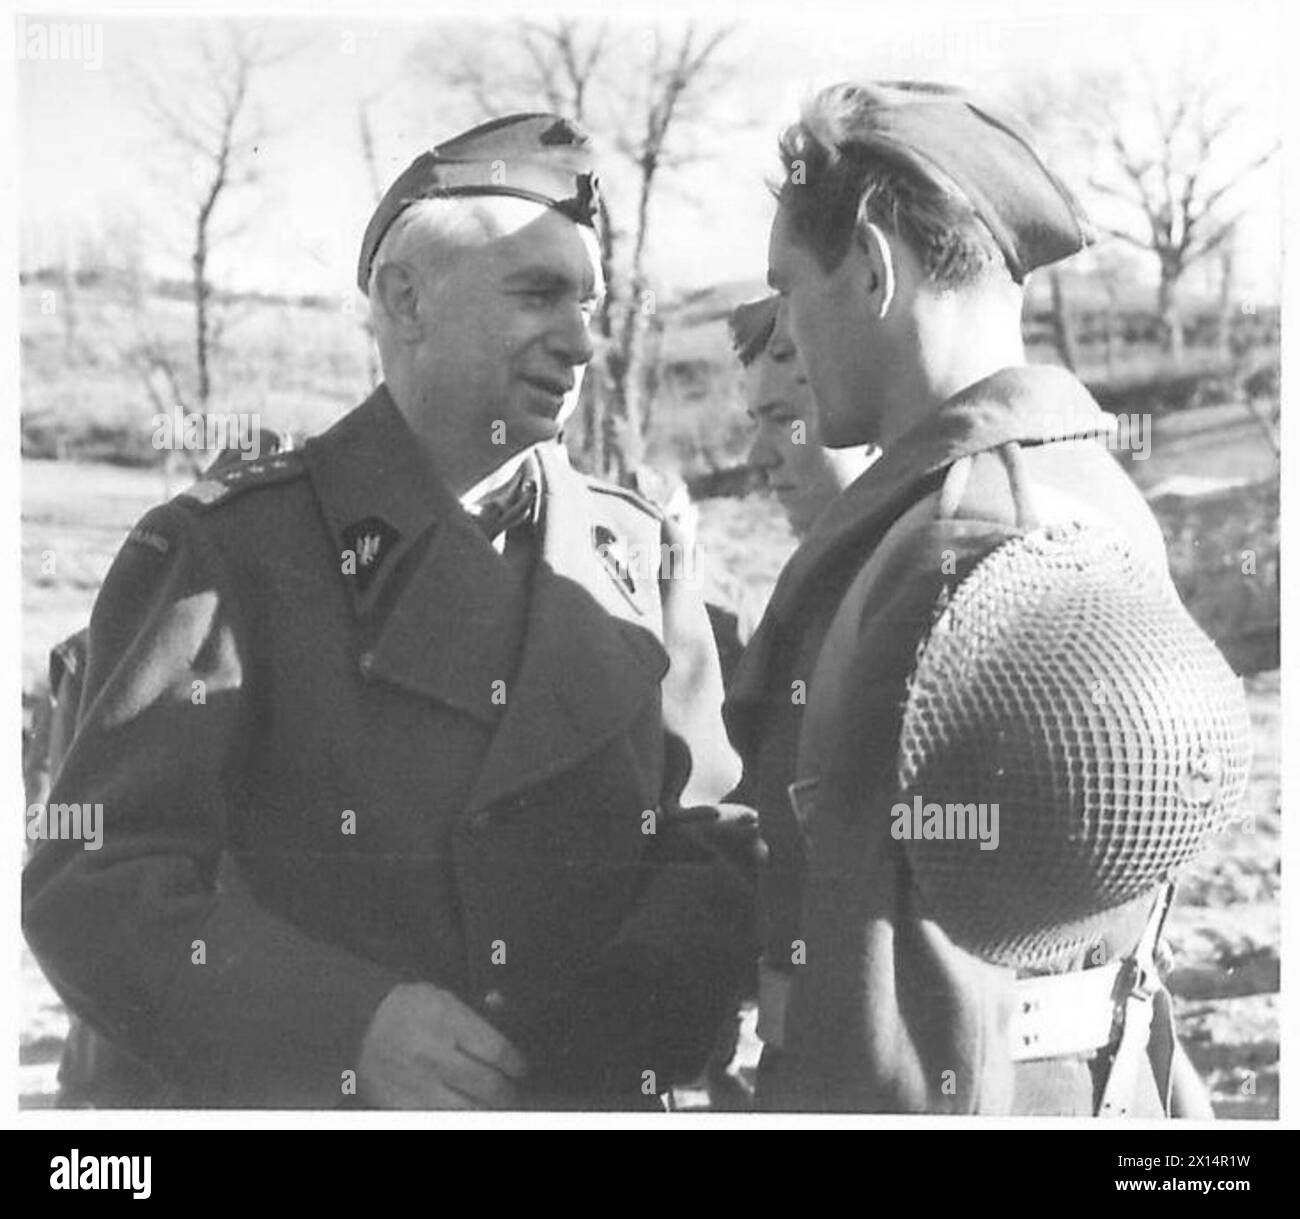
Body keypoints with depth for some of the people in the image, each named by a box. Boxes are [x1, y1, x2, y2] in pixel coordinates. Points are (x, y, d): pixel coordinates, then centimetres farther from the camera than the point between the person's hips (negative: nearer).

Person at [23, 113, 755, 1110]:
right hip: (293, 1105, -3)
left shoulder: (644, 560, 5)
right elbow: (93, 888, -11)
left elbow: (712, 861, 1)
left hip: (591, 1099, 3)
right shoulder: (223, 551, -7)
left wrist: (601, 1040, -17)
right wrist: (351, 1032, -25)